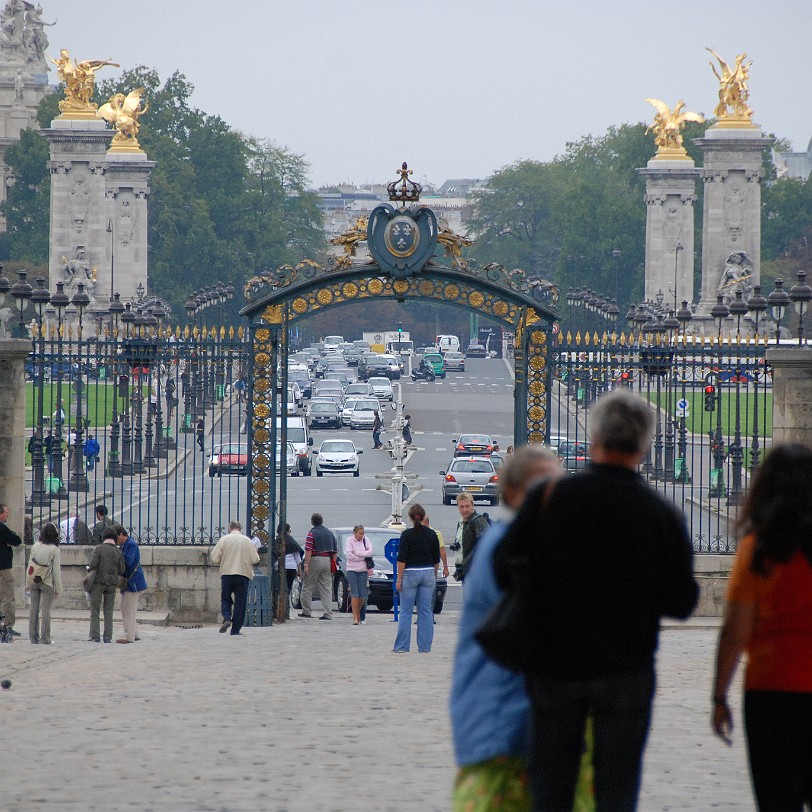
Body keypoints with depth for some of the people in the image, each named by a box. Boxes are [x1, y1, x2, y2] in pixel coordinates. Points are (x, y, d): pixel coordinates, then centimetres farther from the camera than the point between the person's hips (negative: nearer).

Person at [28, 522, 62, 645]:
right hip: (47, 583, -4)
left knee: (34, 609, 7)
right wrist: (58, 589, -2)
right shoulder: (54, 549, -10)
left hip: (34, 582, 4)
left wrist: (28, 582, 14)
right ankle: (45, 638, 0)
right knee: (45, 610, 0)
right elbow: (56, 570, -8)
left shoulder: (35, 546, 1)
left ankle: (33, 636, 10)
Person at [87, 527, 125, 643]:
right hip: (112, 584, 2)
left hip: (98, 582, -2)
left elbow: (93, 564, -17)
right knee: (108, 611, 8)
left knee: (95, 610, 4)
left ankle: (95, 636, -2)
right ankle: (108, 637, 3)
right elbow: (121, 571, 0)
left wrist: (89, 568, 5)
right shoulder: (118, 552, 1)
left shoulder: (99, 549, -7)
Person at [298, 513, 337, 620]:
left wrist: (306, 565, -15)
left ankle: (306, 611, 6)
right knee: (326, 589, 4)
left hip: (315, 560, -5)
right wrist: (333, 564, 19)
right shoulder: (329, 533, 13)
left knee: (307, 587, 5)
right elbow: (335, 551, 13)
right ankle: (327, 614, -2)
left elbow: (308, 551, -14)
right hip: (328, 562, 5)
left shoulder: (312, 533, -6)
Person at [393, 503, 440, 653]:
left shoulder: (407, 534, -10)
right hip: (428, 573, 4)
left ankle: (402, 646, 1)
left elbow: (402, 558, -12)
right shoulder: (431, 534, 3)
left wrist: (399, 579, -8)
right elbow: (436, 559, 8)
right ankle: (425, 646, 5)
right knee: (426, 611, 6)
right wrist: (434, 576, 19)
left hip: (410, 574, -4)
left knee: (405, 611, 2)